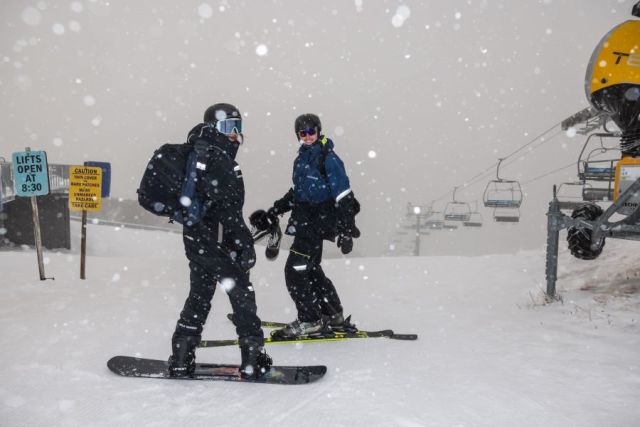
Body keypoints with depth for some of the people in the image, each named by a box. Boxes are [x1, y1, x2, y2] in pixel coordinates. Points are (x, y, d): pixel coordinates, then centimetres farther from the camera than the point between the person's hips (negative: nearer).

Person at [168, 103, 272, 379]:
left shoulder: (196, 154, 13)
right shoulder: (218, 158, -16)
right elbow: (228, 210, -20)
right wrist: (245, 245, -17)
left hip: (195, 237, 9)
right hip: (216, 241, -9)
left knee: (199, 296, 17)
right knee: (241, 293, 1)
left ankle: (181, 358, 21)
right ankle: (253, 358, 8)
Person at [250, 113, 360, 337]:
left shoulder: (329, 159, -12)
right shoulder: (301, 159, 13)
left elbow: (343, 195, -16)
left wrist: (346, 229, -21)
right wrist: (272, 212, 21)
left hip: (318, 222, -9)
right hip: (304, 222, 9)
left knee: (295, 270, -10)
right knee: (311, 269, 16)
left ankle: (310, 321, 1)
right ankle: (334, 316, 28)